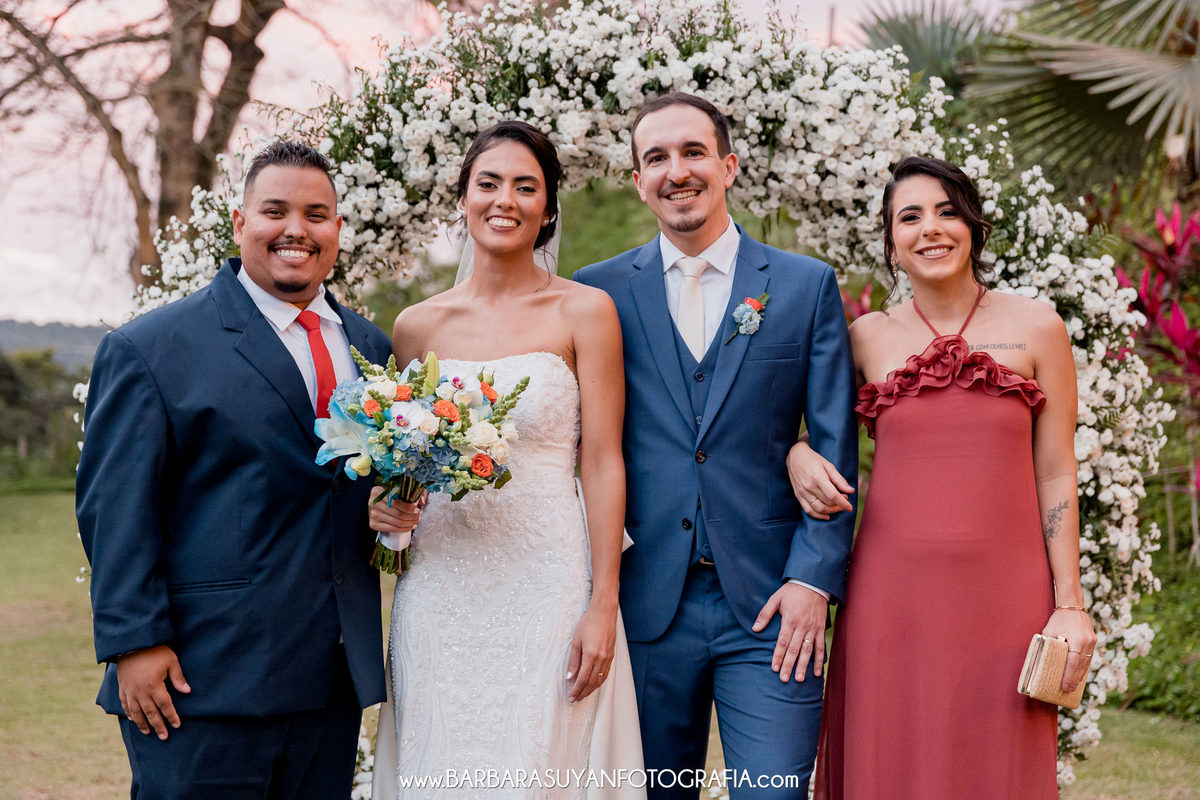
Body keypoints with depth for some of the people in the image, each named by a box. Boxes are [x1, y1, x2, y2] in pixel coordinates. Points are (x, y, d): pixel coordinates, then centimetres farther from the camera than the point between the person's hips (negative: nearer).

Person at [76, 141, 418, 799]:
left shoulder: (372, 348, 13)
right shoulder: (148, 349, -3)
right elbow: (115, 508, -7)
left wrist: (394, 509, -1)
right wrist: (134, 643, -13)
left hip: (334, 678, 5)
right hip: (204, 682, -5)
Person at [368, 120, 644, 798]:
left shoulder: (585, 312, 0)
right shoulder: (420, 325, 8)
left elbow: (603, 463, -4)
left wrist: (603, 607, -10)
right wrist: (385, 503, -4)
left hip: (546, 582, -3)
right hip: (439, 585, 3)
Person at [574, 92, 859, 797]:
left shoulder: (807, 286, 5)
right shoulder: (599, 291, 6)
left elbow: (835, 447, 3)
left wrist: (812, 580, -6)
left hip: (770, 606, -1)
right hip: (646, 601, 1)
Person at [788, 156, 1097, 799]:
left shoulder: (1036, 328, 4)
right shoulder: (867, 337, 7)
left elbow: (1055, 475, 4)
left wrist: (1070, 603, 0)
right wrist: (797, 457, -2)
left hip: (1005, 593, -1)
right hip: (892, 594, 1)